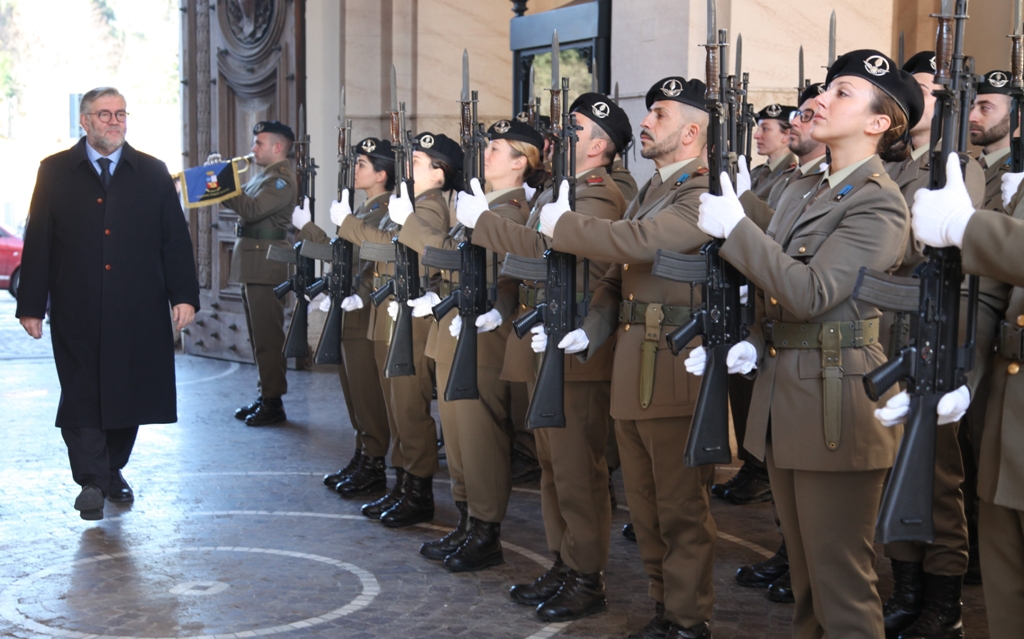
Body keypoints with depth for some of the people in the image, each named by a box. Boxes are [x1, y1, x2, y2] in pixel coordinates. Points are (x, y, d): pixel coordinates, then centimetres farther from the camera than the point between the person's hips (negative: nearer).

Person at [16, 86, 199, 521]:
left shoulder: (153, 173, 8)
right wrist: (31, 305, -3)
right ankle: (91, 481, 4)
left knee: (128, 393, 9)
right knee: (81, 396, -1)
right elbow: (37, 243, 2)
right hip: (77, 312, -1)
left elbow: (175, 239, 5)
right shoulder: (56, 172, 5)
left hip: (137, 311, 1)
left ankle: (113, 470, 26)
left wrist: (184, 296, -3)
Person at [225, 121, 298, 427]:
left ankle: (273, 403, -1)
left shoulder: (282, 180, -11)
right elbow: (246, 207, 15)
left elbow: (253, 209, -23)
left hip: (266, 266, -10)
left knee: (268, 335, -6)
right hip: (252, 265, 10)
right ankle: (263, 395, 21)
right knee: (258, 334, 13)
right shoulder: (264, 175, 20)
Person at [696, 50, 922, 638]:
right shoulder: (803, 193, 14)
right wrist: (752, 348, -1)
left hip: (836, 406, -8)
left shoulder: (879, 205, -13)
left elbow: (809, 292, -24)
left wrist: (734, 228, -18)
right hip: (784, 397, 8)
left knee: (840, 580, -1)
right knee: (805, 573, 19)